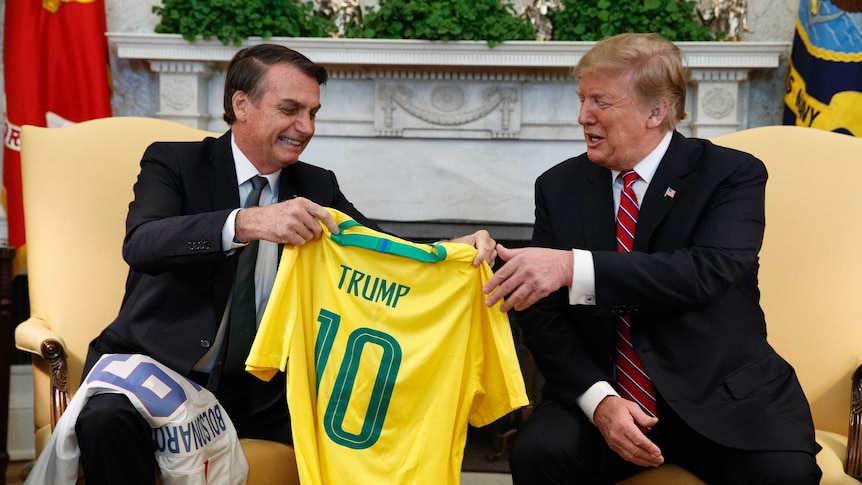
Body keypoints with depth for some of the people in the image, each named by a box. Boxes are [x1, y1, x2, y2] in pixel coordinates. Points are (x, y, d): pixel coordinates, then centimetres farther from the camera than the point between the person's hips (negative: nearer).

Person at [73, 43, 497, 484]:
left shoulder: (317, 187, 8)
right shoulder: (175, 163, -5)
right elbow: (141, 243, -24)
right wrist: (248, 222, -40)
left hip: (259, 388, 3)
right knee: (107, 420, -33)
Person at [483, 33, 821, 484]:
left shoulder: (732, 174, -5)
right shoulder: (558, 187, 5)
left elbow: (705, 272, -23)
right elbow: (544, 316, 1)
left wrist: (574, 267, -33)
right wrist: (599, 400, -16)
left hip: (723, 396, -1)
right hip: (601, 391, 2)